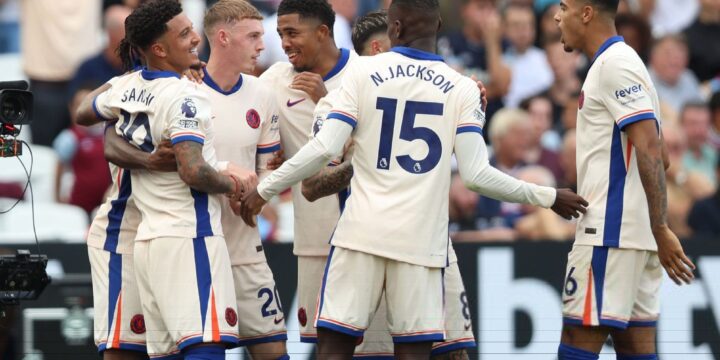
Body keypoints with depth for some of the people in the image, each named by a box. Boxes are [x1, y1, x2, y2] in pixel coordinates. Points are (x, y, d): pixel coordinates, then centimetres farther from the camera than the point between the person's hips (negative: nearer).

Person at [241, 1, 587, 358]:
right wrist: (548, 197, 9)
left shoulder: (363, 71, 0)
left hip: (362, 234, -1)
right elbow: (477, 174, -3)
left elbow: (324, 149, -6)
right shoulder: (461, 89, 3)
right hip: (421, 242, 1)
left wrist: (264, 190, 5)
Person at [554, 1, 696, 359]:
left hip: (609, 233, -10)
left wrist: (661, 231, -23)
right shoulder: (614, 63, 20)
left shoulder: (614, 64, -12)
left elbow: (650, 151, -19)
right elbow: (655, 155, 24)